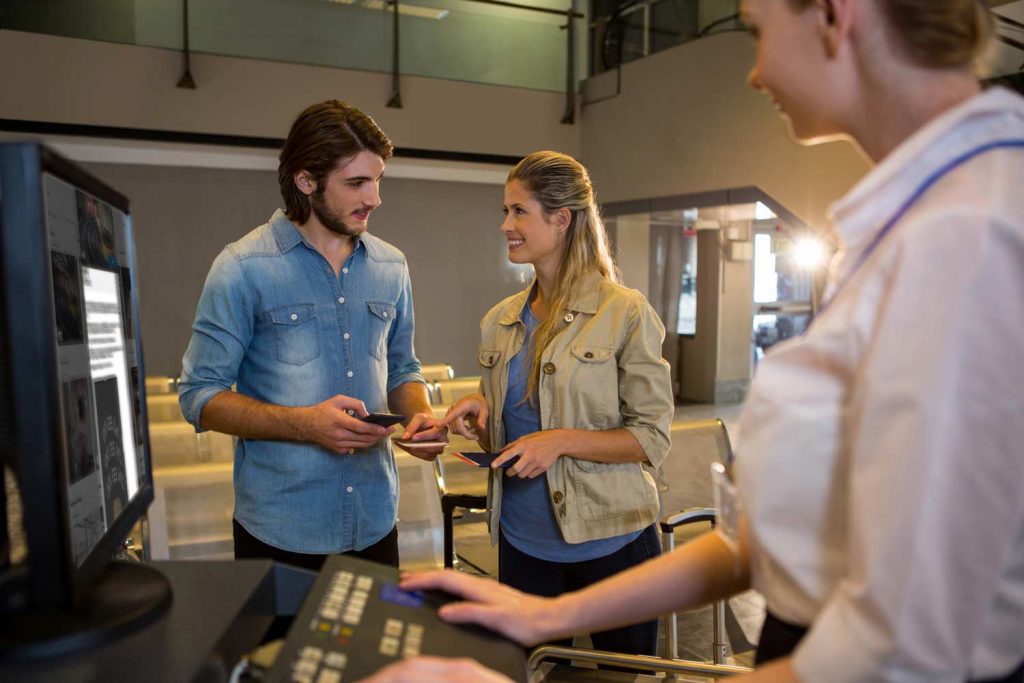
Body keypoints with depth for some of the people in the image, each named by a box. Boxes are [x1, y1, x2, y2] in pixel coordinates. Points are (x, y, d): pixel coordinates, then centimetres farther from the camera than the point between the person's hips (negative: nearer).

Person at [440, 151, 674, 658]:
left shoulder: (625, 313, -11)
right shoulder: (500, 322, 5)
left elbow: (652, 438, -11)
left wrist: (561, 440, -22)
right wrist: (480, 417, -6)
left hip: (610, 543, -4)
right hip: (523, 544, 4)